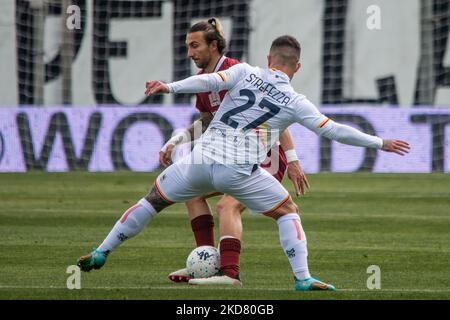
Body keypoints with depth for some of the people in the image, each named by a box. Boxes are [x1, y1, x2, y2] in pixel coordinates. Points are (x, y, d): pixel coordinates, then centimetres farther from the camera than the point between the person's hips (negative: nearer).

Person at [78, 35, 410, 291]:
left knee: (153, 200, 19)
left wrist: (170, 87, -10)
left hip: (201, 160, 2)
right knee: (288, 212, 14)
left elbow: (209, 81, -8)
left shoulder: (245, 72, 7)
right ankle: (303, 279, 0)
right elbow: (333, 130, 3)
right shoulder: (295, 102, 5)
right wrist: (380, 143, 11)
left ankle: (101, 254, 20)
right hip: (241, 170, -2)